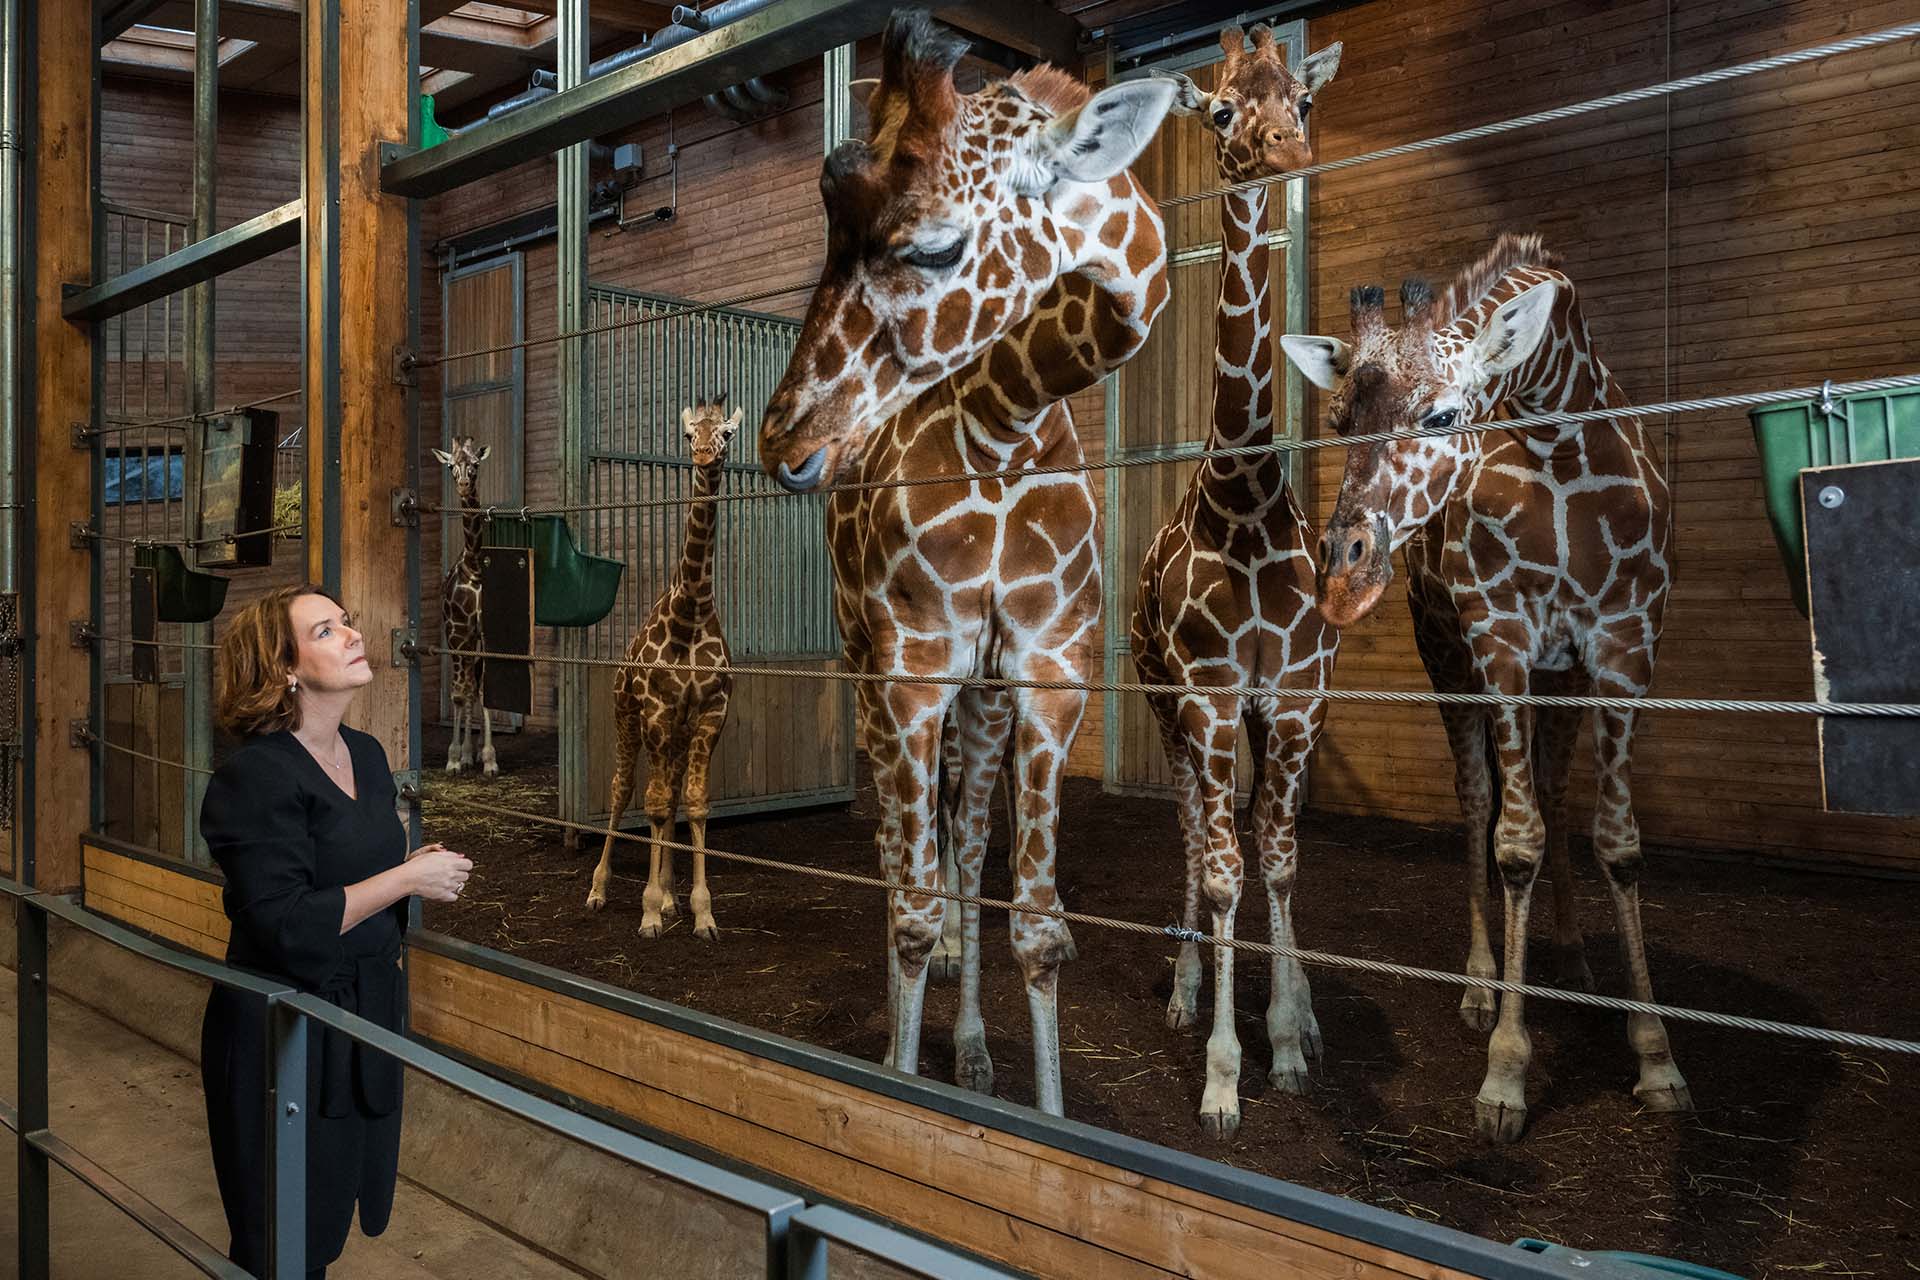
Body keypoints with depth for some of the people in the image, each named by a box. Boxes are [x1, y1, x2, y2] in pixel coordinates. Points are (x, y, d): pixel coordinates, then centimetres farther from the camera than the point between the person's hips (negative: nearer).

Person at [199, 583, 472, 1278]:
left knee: (334, 1222, 18)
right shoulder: (256, 777, -18)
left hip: (369, 1011, 7)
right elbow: (287, 926, -25)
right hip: (282, 1034, -7)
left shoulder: (367, 754, 7)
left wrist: (431, 869, 1)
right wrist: (408, 877, -19)